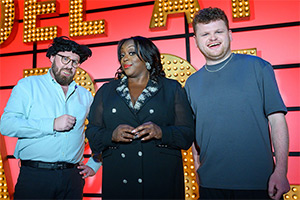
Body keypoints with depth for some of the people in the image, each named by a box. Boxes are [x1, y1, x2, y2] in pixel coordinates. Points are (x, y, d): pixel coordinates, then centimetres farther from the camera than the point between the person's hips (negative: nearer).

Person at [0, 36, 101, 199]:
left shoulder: (85, 95, 12)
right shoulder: (28, 85, 3)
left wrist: (94, 165, 10)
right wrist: (52, 124, -15)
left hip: (72, 176, 3)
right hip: (34, 175, -3)